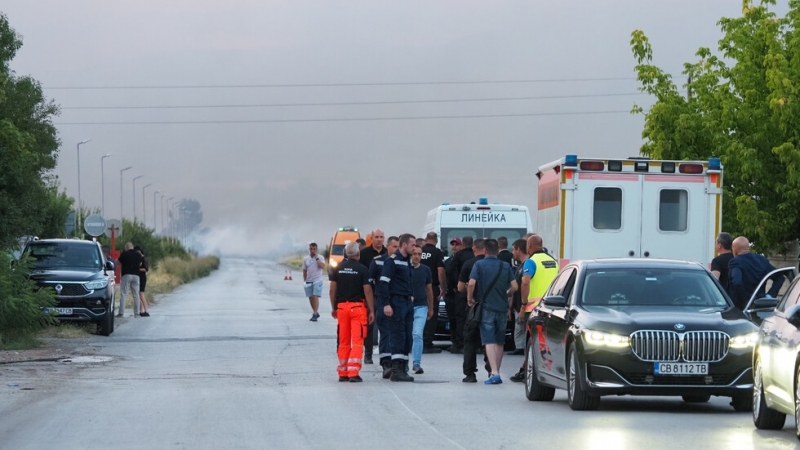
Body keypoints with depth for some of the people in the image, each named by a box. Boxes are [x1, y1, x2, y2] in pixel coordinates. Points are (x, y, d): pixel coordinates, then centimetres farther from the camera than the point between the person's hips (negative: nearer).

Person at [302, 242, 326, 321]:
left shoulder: (320, 258, -2)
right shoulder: (306, 259, 8)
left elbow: (323, 266, -19)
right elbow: (304, 271, 13)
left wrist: (316, 257, -16)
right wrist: (304, 280, 8)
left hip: (317, 281, -4)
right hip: (309, 281, 4)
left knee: (315, 296, -15)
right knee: (311, 298, 9)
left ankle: (315, 314, -16)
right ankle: (315, 313, 24)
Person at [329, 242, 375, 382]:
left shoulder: (337, 269, 4)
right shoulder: (362, 269, -7)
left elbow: (332, 289, 6)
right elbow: (367, 291, -8)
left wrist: (333, 307, 17)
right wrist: (371, 311, -3)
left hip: (342, 306, 4)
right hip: (358, 306, -4)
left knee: (343, 341, 11)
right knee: (357, 341, -4)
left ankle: (343, 373, 12)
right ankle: (353, 372, -11)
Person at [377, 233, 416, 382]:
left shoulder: (407, 261, 17)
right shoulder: (392, 261, -9)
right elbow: (383, 283, -15)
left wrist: (411, 299, 15)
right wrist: (386, 304, -21)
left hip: (408, 302, 8)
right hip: (397, 302, -8)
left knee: (407, 336, 7)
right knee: (398, 336, -10)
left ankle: (403, 368, 12)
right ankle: (396, 370, -11)